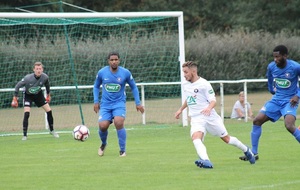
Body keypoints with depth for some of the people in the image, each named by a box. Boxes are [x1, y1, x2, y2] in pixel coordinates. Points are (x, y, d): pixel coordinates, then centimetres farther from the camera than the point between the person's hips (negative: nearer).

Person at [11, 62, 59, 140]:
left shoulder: (45, 77, -24)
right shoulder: (28, 78, -34)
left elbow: (47, 85, 1)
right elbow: (18, 86, -20)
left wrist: (48, 95, 12)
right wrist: (15, 98, -18)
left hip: (38, 94, 3)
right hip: (28, 95, -3)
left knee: (49, 111, -1)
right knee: (26, 113, -20)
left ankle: (52, 131, 21)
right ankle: (24, 135, -11)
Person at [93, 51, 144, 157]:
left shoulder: (125, 73, -5)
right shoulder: (102, 73, -3)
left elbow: (133, 87, 9)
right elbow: (96, 86, 15)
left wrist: (138, 103, 6)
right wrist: (96, 102, 7)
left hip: (119, 103, -1)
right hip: (105, 104, 1)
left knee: (118, 123, -25)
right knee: (103, 126, -15)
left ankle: (122, 150, -10)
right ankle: (103, 144, 19)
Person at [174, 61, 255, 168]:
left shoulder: (203, 84, -10)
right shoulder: (186, 86, 10)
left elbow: (213, 101, -13)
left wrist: (209, 108, -33)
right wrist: (181, 110, 36)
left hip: (210, 117, -4)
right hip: (196, 118, 4)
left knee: (226, 139, 9)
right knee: (195, 137, -28)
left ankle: (246, 151, 36)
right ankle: (206, 161, -45)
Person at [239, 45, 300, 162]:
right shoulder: (271, 67, -2)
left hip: (289, 101, -6)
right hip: (276, 99, 6)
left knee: (289, 126, -28)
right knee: (257, 121, -4)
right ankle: (254, 153, 5)